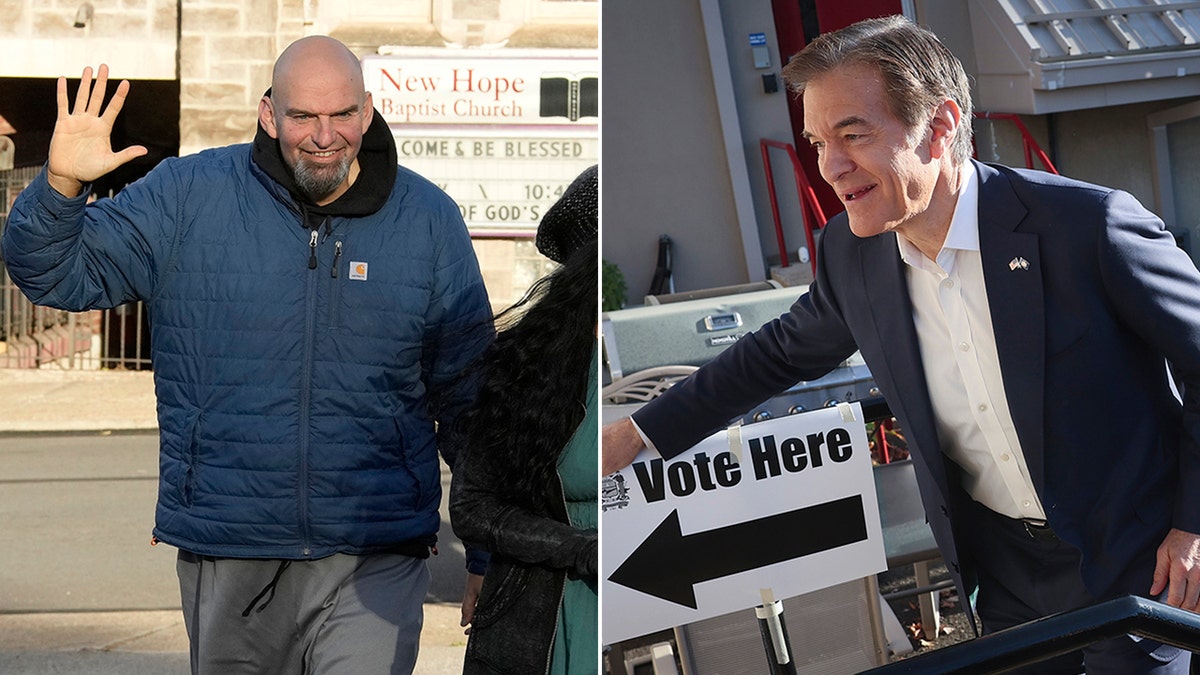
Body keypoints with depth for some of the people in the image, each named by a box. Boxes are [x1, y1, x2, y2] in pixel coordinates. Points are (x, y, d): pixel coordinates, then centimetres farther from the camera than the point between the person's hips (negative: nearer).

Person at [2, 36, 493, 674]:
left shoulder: (430, 221, 3)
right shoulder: (186, 197, 1)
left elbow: (464, 390, 10)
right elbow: (55, 274, 4)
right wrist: (60, 185, -17)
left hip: (375, 558, -1)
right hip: (228, 559, 1)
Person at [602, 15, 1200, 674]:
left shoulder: (1090, 225, -24)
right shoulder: (852, 253, -6)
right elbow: (786, 348, 13)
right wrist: (637, 433, 14)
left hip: (1131, 560, -5)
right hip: (1004, 567, 5)